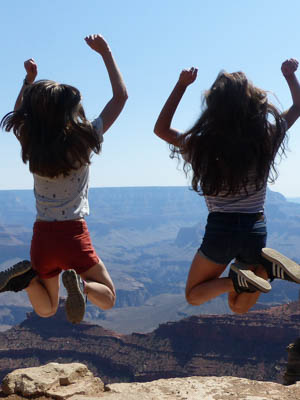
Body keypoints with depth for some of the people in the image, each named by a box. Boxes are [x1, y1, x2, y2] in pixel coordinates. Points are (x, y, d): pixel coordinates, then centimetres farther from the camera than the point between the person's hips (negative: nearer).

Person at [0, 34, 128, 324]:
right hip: (73, 236, -4)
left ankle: (27, 276, -9)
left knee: (46, 309, 22)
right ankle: (80, 284, -20)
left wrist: (29, 79, 16)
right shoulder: (82, 140, -13)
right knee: (107, 298, 13)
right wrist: (106, 53, 3)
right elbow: (120, 96, -2)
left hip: (43, 236, 4)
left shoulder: (31, 144, -5)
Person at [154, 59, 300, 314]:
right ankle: (266, 267, -12)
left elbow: (161, 129, 8)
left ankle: (236, 280, -11)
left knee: (194, 296, 21)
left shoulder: (203, 145, -11)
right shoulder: (267, 138, -7)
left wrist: (181, 86, 6)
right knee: (239, 305, 21)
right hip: (256, 230, 2)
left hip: (220, 229, -2)